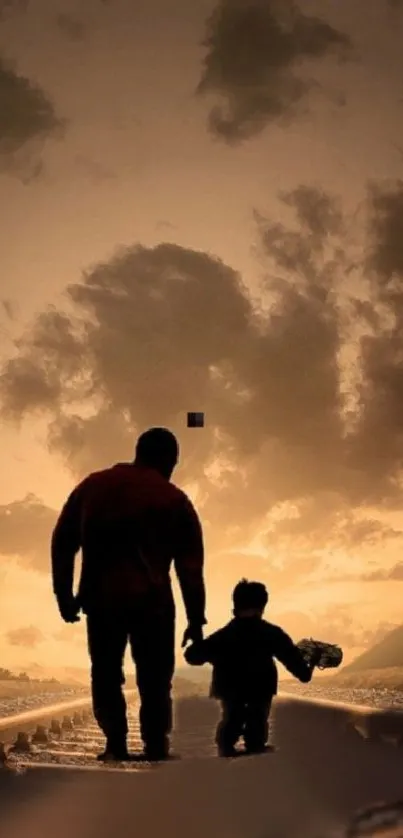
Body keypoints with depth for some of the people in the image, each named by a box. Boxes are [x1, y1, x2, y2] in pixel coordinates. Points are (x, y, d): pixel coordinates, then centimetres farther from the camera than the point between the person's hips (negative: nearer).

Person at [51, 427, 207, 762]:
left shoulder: (92, 486, 13)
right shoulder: (175, 501, 4)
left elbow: (62, 541, 11)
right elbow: (190, 567, 1)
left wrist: (64, 593, 15)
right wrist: (196, 619, 5)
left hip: (100, 598, 2)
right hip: (151, 601, -2)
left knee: (105, 673, 15)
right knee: (154, 680, 7)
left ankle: (116, 745, 7)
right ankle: (156, 749, 4)